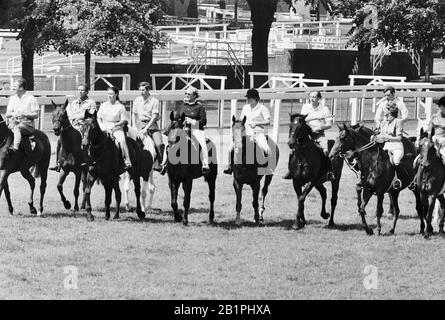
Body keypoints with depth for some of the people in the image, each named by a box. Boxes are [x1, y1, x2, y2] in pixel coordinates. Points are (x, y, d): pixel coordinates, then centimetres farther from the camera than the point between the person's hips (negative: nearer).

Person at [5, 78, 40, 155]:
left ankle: (15, 148, -56)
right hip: (15, 121, 6)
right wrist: (13, 114, -11)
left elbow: (36, 115, -2)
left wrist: (24, 114, -17)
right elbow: (7, 114, 13)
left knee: (17, 128, -35)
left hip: (27, 123, -6)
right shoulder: (12, 98, 16)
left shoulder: (31, 98, 1)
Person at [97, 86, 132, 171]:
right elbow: (98, 118, 15)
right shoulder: (103, 105, 13)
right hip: (105, 128, 3)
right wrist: (102, 127, -1)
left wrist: (115, 125, -15)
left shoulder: (120, 107, 3)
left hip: (117, 129, -3)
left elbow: (123, 121, 0)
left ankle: (127, 162, -34)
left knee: (122, 140, -31)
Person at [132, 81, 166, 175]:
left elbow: (154, 116, -10)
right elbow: (134, 114, 19)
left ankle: (162, 164, -12)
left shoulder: (154, 101, -4)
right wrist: (135, 127, 8)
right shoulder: (137, 100, 10)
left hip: (152, 124, -3)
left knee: (159, 144, -21)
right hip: (141, 124, 3)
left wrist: (146, 128, -16)